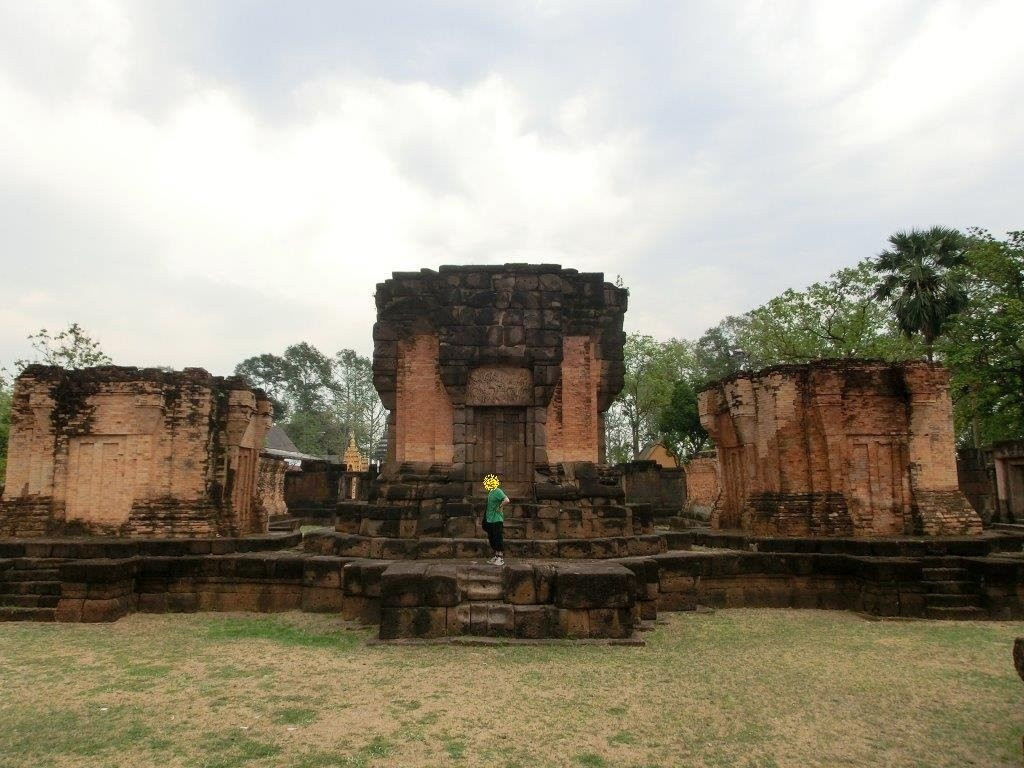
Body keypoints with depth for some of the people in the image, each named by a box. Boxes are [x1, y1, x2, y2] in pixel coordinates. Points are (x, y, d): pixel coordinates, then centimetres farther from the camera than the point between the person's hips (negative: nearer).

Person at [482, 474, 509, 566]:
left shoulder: (498, 491, -16)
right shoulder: (490, 492, 11)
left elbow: (506, 500, -30)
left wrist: (500, 507, -18)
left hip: (497, 520, -9)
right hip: (490, 520, 9)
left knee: (498, 539, -3)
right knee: (492, 539, 14)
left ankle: (500, 559, 3)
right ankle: (496, 556, 24)